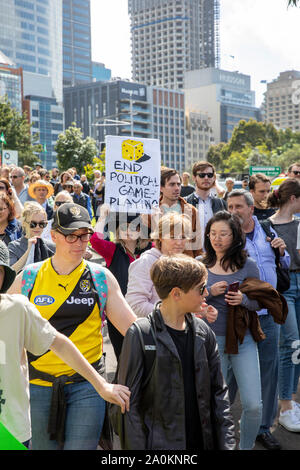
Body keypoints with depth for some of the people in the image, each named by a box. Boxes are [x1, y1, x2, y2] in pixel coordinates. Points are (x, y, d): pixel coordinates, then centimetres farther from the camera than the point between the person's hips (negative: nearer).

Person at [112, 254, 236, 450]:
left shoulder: (203, 332, 5)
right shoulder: (140, 334, -12)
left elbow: (219, 391, 8)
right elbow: (129, 403, -10)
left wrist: (227, 443, 3)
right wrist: (136, 447, -13)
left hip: (203, 441, 5)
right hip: (160, 443, -5)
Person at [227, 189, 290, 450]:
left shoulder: (266, 230, 8)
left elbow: (285, 265, 18)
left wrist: (282, 251, -1)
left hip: (268, 314, 4)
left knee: (269, 370, 11)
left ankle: (264, 427, 27)